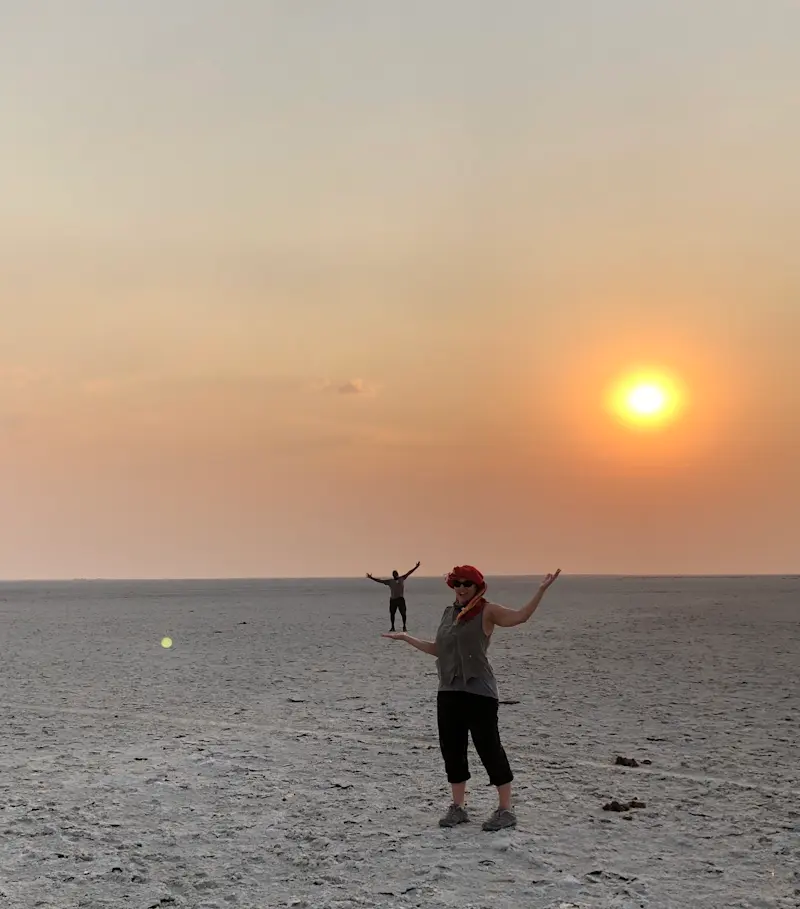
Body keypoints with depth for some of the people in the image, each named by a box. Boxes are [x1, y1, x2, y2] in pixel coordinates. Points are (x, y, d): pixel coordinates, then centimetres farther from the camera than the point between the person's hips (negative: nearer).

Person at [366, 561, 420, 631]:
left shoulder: (402, 578, 7)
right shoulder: (390, 581, 7)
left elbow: (408, 573, 2)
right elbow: (379, 580, 8)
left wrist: (416, 567, -4)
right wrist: (371, 578, 3)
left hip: (401, 599, -1)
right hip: (393, 599, 1)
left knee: (403, 613, -4)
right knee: (392, 613, 4)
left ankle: (404, 626, 6)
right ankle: (392, 627, 16)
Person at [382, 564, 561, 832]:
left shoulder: (487, 611, -6)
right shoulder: (449, 613, 14)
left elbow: (520, 616, -21)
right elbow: (438, 649, 22)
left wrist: (542, 589, -29)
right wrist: (405, 638, 26)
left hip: (478, 692, -7)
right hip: (448, 691, 7)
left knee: (488, 747, -5)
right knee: (452, 748, 9)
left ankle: (506, 810, 3)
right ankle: (457, 807, 20)